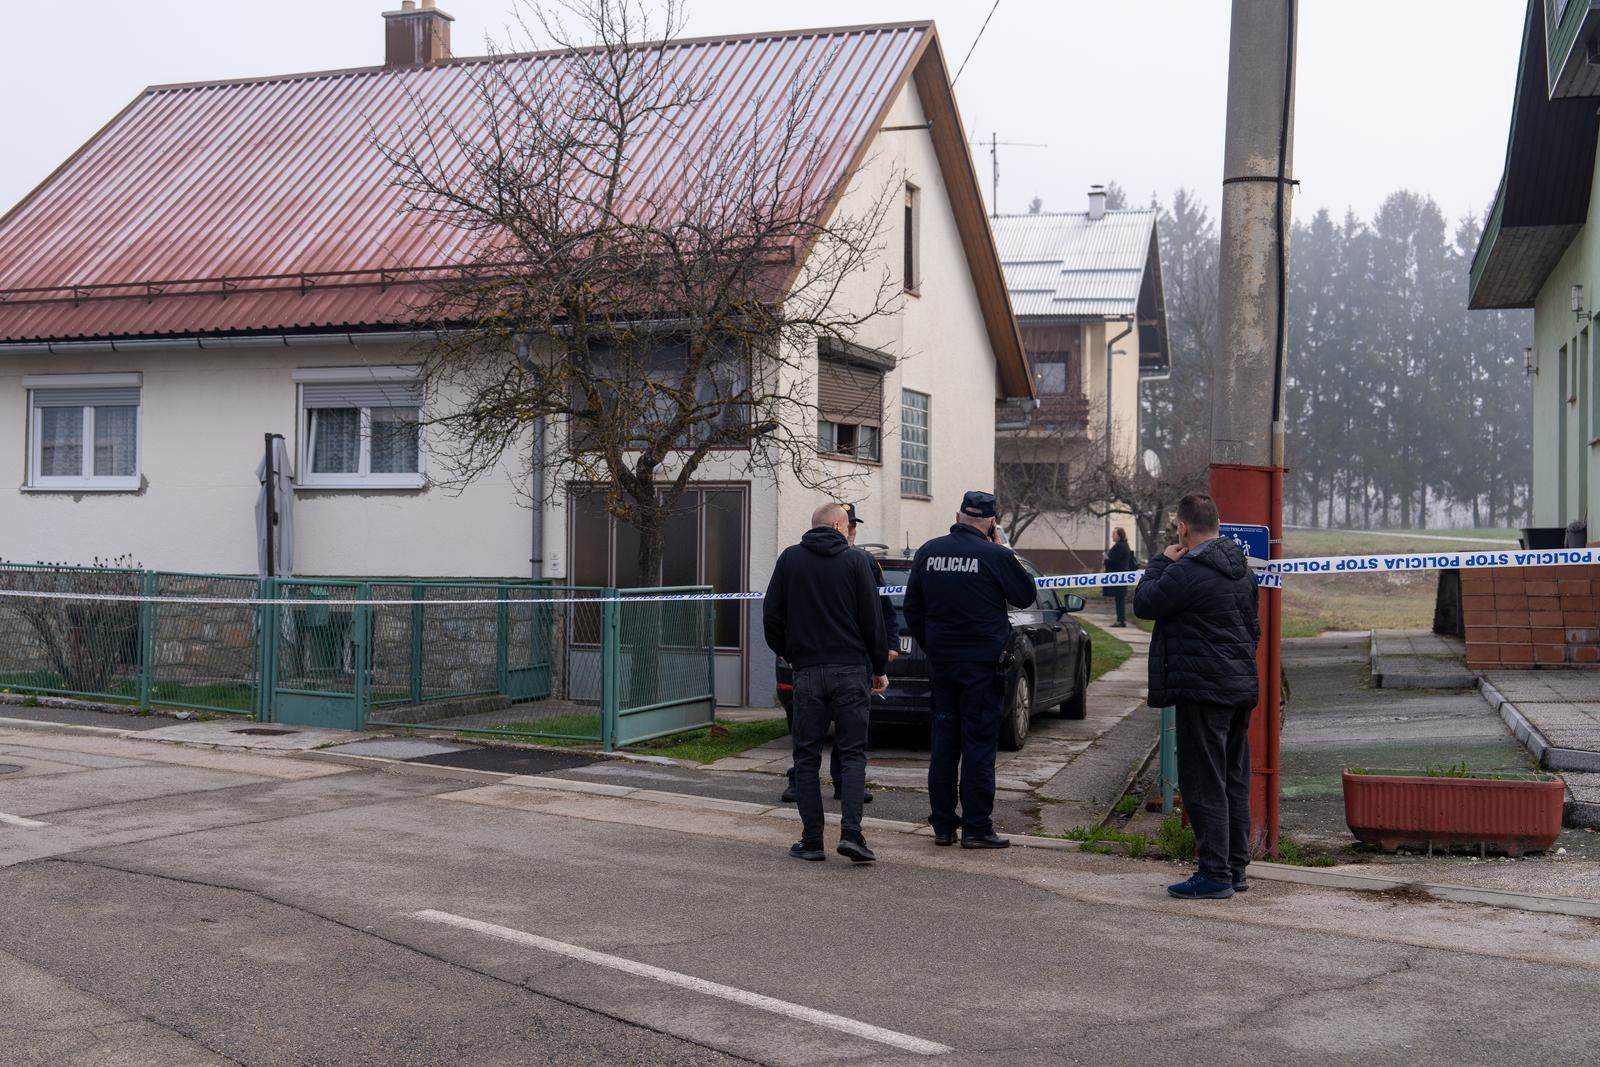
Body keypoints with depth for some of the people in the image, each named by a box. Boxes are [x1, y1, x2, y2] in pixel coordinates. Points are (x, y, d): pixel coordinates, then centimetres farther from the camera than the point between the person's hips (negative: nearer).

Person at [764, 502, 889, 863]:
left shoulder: (790, 559, 5)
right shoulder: (855, 561, -1)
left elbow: (771, 615, 5)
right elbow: (872, 620, -1)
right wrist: (879, 668, 9)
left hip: (807, 671, 1)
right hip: (851, 671, -1)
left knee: (807, 758, 7)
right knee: (852, 754, 5)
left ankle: (811, 841, 5)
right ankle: (851, 833, -8)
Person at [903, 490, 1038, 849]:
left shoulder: (928, 552, 4)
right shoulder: (995, 556, -11)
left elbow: (912, 609, 11)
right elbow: (1026, 596, 3)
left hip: (940, 662, 5)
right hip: (982, 664, -5)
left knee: (944, 743, 10)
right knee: (979, 743, 0)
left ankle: (942, 824, 14)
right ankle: (976, 827, 1)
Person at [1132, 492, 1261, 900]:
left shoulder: (1187, 572, -18)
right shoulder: (1240, 568, 12)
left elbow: (1143, 603, -8)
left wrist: (1161, 561, 4)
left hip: (1203, 691, -9)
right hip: (1241, 689, 9)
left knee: (1203, 785, -4)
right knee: (1235, 782, 14)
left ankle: (1215, 874, -3)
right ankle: (1236, 869, 21)